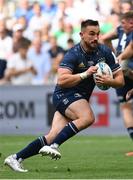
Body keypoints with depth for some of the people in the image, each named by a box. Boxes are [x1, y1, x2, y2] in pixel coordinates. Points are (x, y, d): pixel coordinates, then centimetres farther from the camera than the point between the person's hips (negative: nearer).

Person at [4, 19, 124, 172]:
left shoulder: (105, 52, 2)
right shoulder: (73, 54, -16)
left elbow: (120, 80, 5)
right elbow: (61, 80, -26)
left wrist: (108, 81, -16)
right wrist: (85, 74, -27)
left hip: (80, 98, 6)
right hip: (65, 95, -6)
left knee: (54, 136, -8)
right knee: (87, 117, -34)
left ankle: (16, 158, -4)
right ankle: (53, 146, -34)